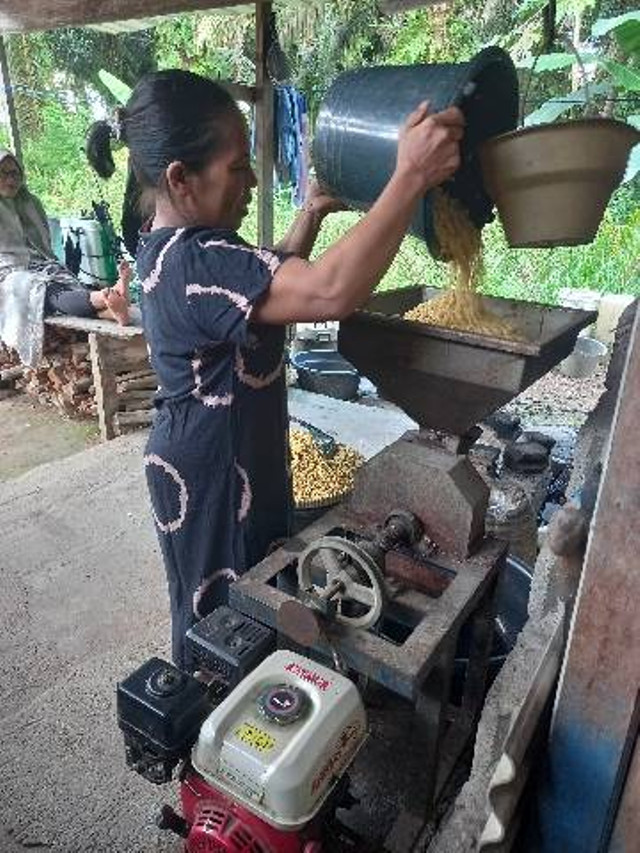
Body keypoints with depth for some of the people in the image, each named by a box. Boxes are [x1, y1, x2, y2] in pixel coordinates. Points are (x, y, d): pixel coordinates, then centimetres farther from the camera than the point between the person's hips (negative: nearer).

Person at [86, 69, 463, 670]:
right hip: (212, 477, -10)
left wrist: (311, 214, 7)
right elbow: (331, 291, -44)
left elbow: (271, 281, 16)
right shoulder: (197, 262, -30)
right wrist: (410, 176, -40)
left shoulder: (166, 244, 4)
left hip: (205, 458, 10)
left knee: (211, 601, 29)